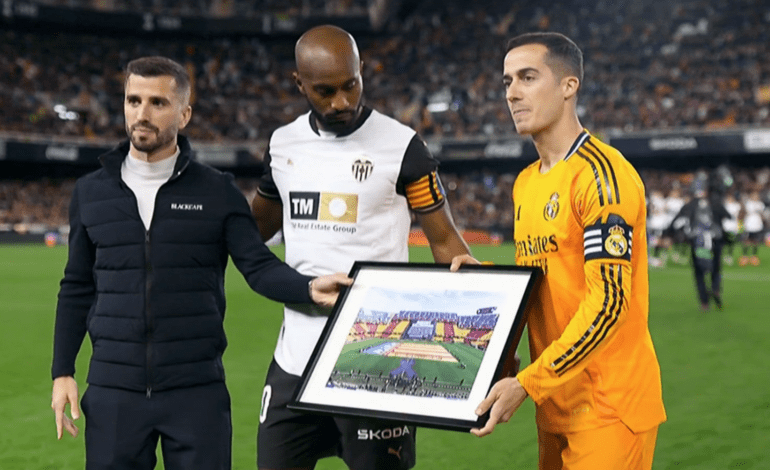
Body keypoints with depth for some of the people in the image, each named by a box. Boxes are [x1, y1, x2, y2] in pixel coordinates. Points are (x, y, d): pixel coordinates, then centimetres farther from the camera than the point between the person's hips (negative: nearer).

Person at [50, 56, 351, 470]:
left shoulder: (217, 192, 1)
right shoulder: (90, 192, 7)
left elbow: (259, 266, -5)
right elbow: (77, 288, 12)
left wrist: (310, 288, -25)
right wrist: (62, 372, 6)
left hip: (198, 391, -1)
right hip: (113, 391, 2)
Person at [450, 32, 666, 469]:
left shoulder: (601, 173, -16)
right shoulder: (526, 183, 12)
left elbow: (608, 302, -21)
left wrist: (527, 384, -22)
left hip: (609, 405, -8)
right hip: (556, 404, 8)